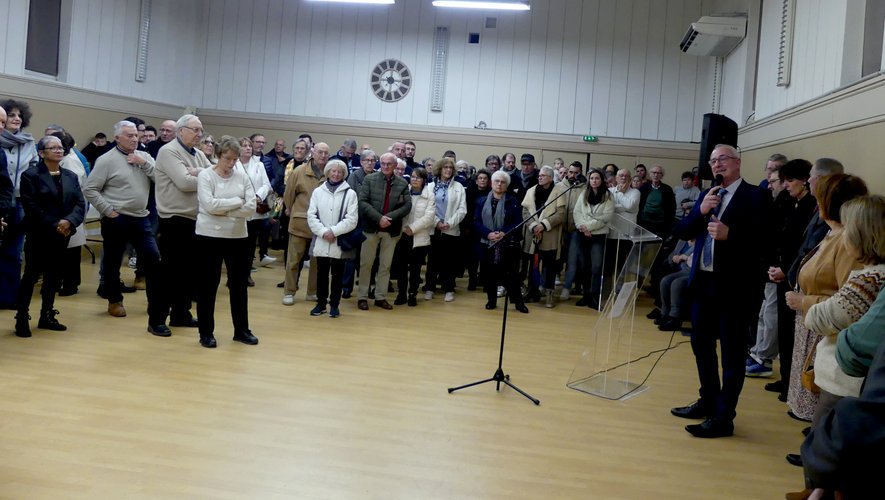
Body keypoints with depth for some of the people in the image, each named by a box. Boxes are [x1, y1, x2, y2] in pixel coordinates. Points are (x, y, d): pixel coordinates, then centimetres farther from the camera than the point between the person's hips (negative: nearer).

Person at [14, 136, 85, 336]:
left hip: (62, 235, 5)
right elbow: (31, 207, -14)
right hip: (39, 235, -5)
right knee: (31, 275, -2)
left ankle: (47, 316, 20)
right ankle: (22, 318, 6)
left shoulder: (71, 176, 10)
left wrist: (69, 221, -17)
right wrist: (54, 225, -16)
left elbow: (80, 204, 2)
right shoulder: (30, 175, -6)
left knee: (53, 276, 10)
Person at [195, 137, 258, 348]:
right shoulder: (205, 176, -6)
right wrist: (236, 202, -12)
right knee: (208, 285, 5)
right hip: (210, 236, -3)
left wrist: (224, 211, -14)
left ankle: (241, 330, 22)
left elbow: (251, 207, -5)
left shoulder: (242, 176, 4)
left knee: (239, 284, 10)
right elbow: (209, 205, -19)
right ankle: (206, 333, 16)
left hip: (238, 236, 4)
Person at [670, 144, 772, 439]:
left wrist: (729, 234, -28)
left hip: (736, 285, -7)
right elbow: (681, 232, 7)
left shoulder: (756, 196, -7)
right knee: (701, 344, 18)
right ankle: (708, 401, 35)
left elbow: (765, 237, -17)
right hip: (704, 282, 7)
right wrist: (700, 212, -9)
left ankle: (723, 418, 8)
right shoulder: (707, 196, 13)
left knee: (732, 353, 1)